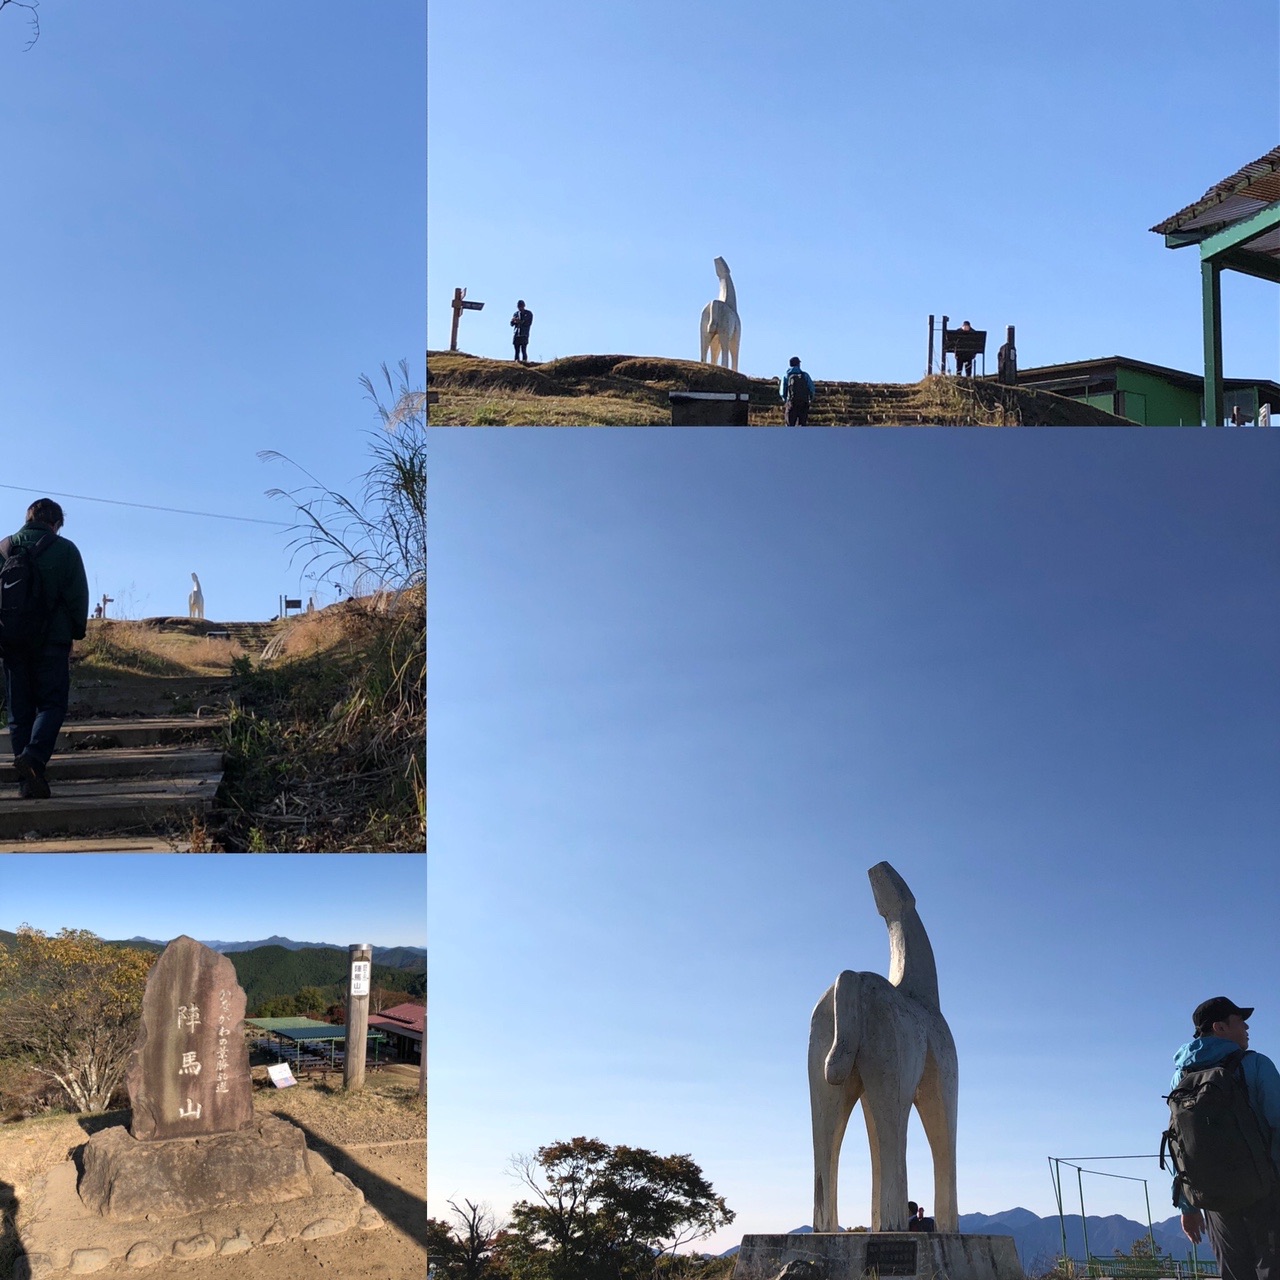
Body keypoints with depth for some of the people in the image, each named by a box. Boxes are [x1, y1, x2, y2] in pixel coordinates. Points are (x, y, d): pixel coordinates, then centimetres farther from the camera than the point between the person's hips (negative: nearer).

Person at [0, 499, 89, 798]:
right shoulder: (64, 549, -3)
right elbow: (78, 596, -3)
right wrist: (76, 633, 9)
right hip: (52, 640, -3)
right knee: (52, 703, 2)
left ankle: (27, 780, 3)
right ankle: (34, 756, -24)